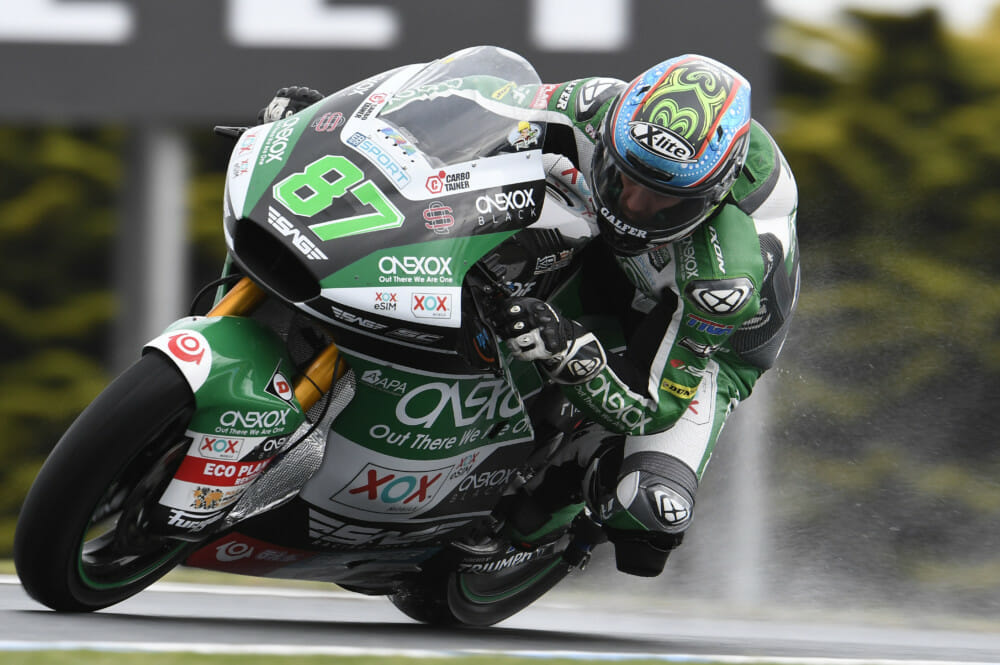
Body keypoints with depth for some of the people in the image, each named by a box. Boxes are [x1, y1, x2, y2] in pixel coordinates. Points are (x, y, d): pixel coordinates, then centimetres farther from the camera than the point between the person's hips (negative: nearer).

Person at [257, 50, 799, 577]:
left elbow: (652, 409, -38)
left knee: (651, 512, -28)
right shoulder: (600, 109, -33)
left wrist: (568, 352, -56)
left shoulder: (733, 273, -45)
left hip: (705, 338, -5)